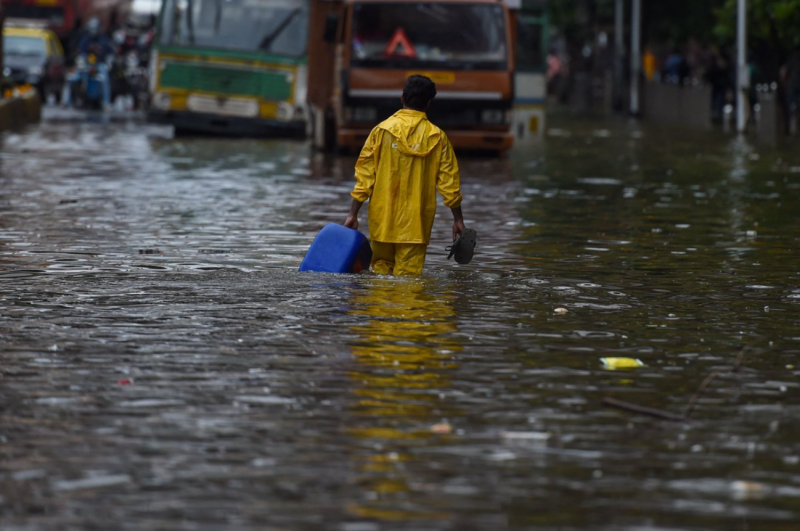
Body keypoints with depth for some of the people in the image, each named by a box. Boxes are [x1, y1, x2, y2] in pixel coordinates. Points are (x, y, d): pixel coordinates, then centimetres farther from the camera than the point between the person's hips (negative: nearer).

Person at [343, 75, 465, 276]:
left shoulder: (382, 131, -1)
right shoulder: (437, 137, -1)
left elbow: (364, 176, -2)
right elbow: (449, 182, 2)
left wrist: (353, 214, 1)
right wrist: (458, 219, 11)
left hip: (382, 221, 1)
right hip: (416, 223, -1)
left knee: (381, 269, 14)